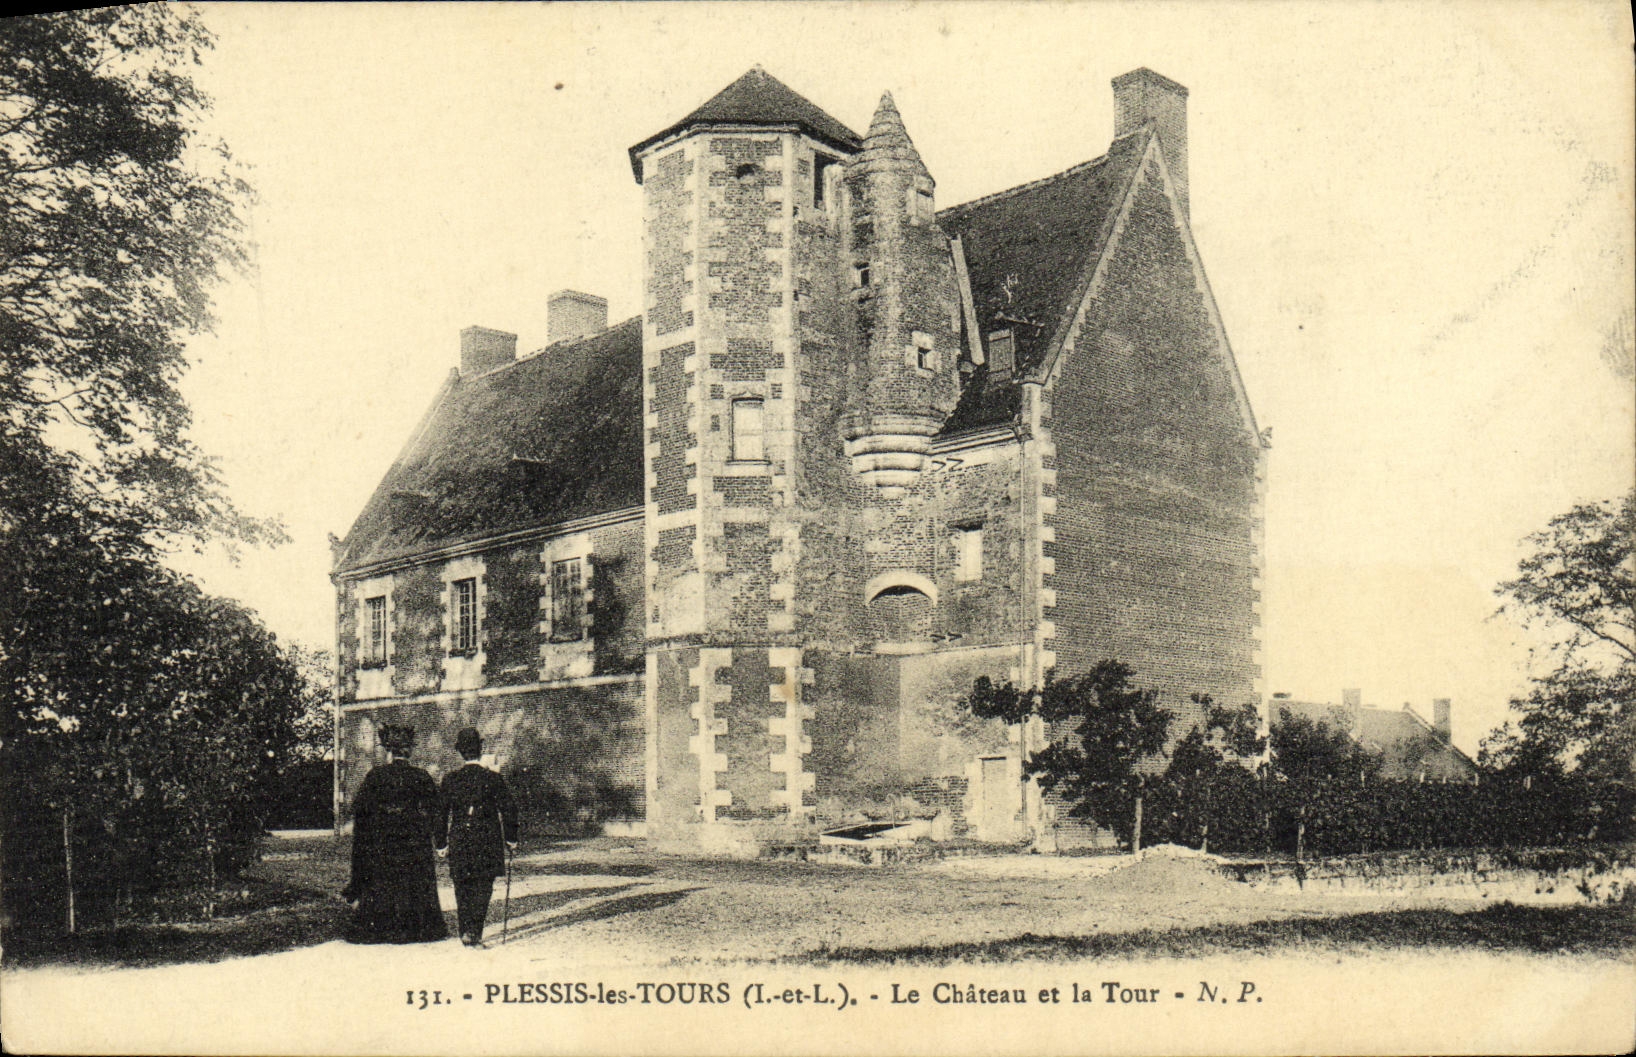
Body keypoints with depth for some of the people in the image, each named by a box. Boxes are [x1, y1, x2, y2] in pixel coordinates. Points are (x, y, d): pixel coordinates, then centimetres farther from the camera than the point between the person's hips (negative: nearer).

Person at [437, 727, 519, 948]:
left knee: (462, 889, 13)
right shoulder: (493, 778, -6)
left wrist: (442, 843, 12)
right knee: (483, 888, 2)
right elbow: (508, 809, -5)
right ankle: (474, 932, -10)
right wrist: (511, 839, 6)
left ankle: (466, 933, 16)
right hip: (487, 843, -2)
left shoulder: (450, 779, 0)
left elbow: (442, 813, 4)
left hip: (459, 841, 2)